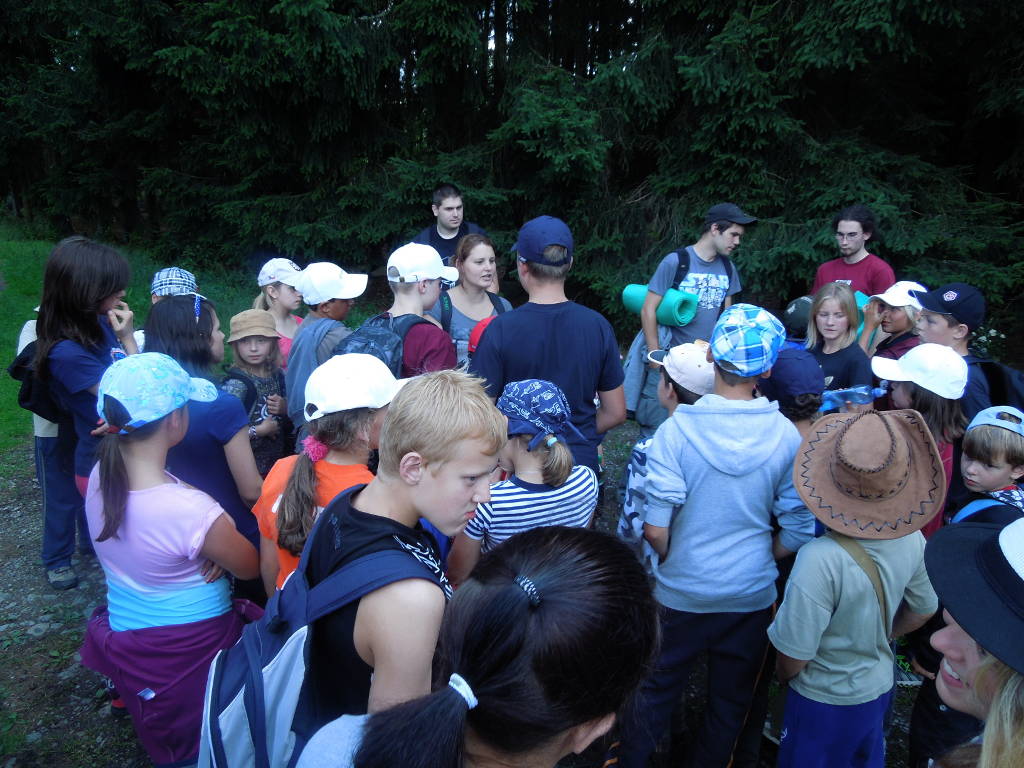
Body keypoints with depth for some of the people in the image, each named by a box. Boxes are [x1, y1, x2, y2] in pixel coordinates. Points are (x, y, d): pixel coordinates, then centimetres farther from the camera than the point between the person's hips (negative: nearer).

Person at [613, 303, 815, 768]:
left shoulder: (677, 430, -20)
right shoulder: (787, 437, -12)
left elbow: (655, 528, -19)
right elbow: (797, 533, -8)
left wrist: (671, 558, 2)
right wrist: (759, 557, 10)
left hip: (679, 593, -1)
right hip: (752, 596, 2)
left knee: (654, 694, 21)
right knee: (730, 704, 24)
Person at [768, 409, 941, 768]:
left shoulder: (820, 560, -38)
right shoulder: (912, 540, -17)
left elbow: (795, 654, -26)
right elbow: (923, 610, 2)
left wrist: (782, 673, -5)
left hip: (824, 702, -5)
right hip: (879, 690, 5)